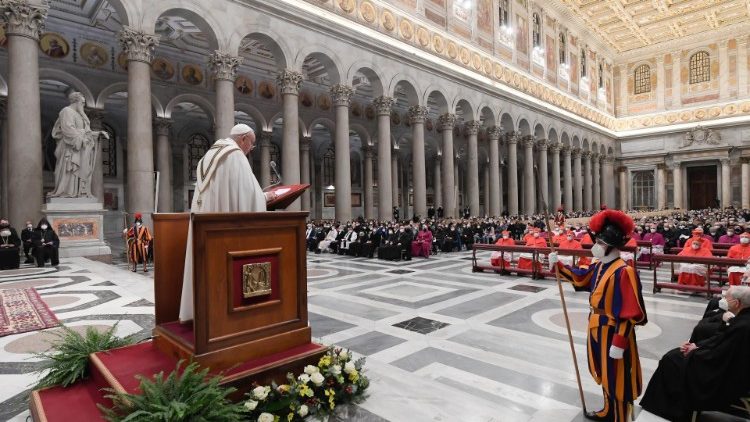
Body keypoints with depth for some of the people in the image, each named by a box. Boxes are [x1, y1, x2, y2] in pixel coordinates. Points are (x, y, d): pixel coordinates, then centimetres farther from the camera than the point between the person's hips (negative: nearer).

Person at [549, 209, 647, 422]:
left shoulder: (623, 272, -25)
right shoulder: (599, 267, 2)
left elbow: (630, 313, -25)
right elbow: (579, 277, 21)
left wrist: (619, 343, -24)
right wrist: (558, 265, 11)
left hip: (614, 333, -9)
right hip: (598, 330, 9)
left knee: (617, 380, 8)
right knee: (606, 375, 24)